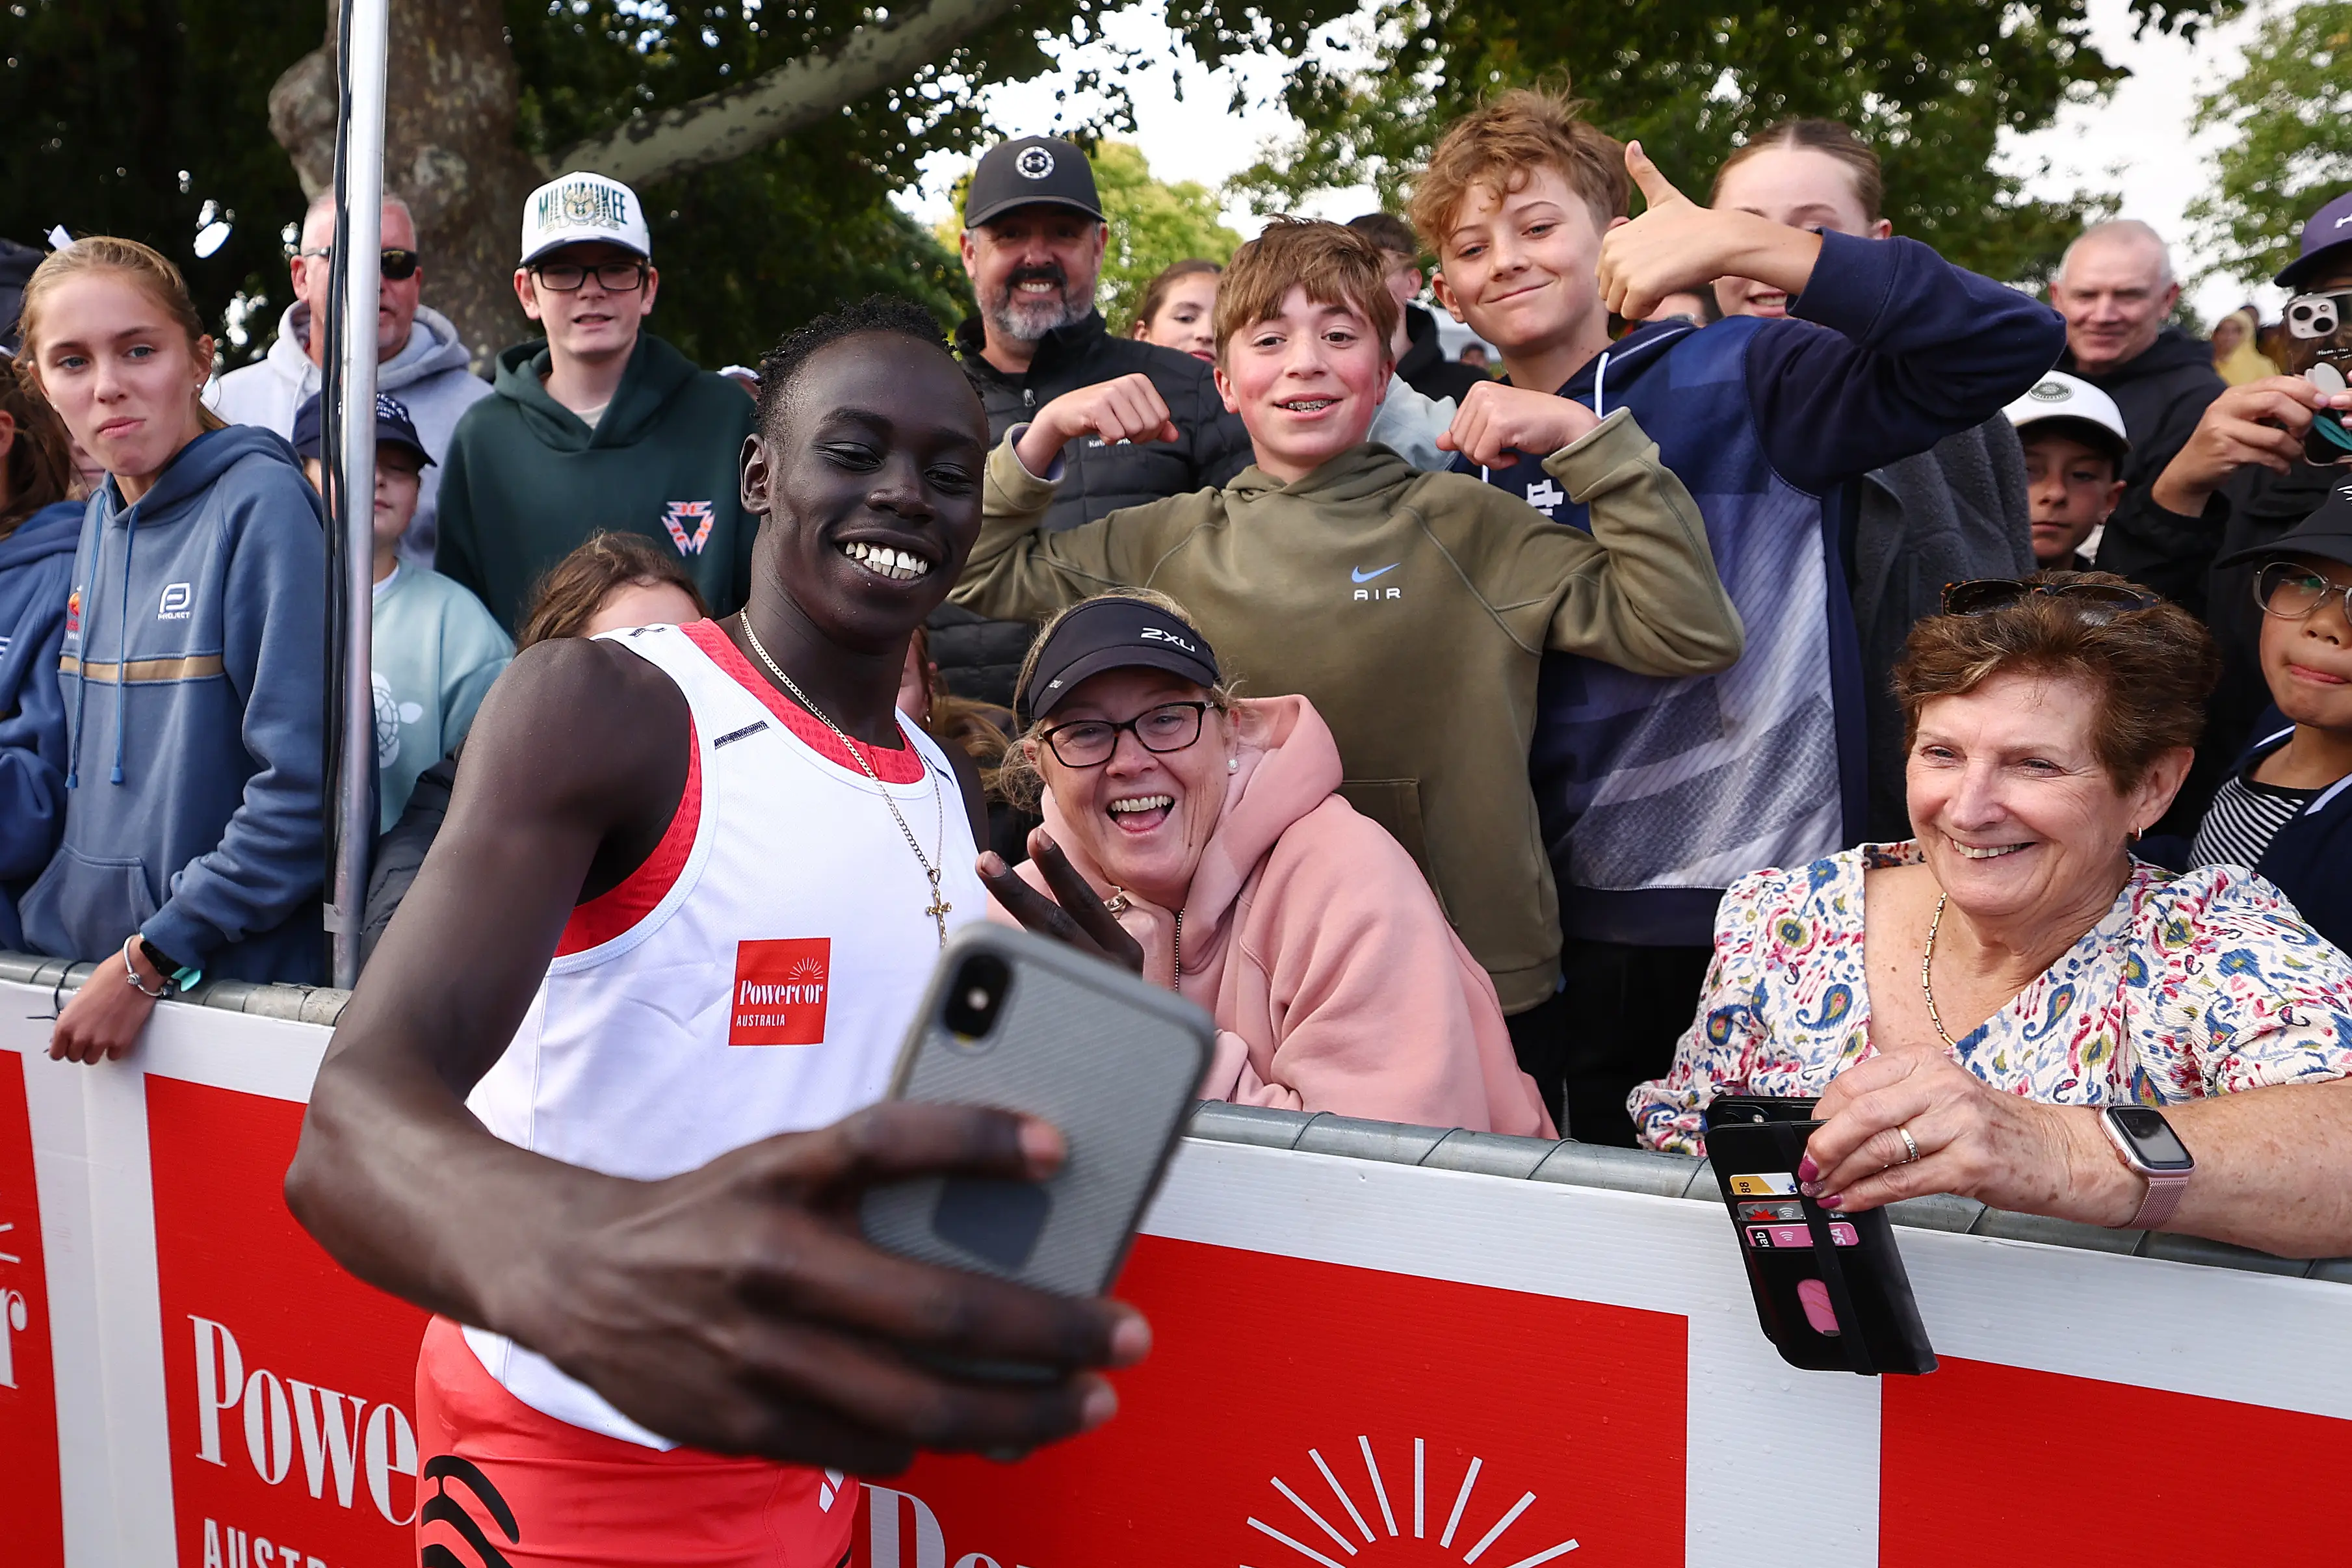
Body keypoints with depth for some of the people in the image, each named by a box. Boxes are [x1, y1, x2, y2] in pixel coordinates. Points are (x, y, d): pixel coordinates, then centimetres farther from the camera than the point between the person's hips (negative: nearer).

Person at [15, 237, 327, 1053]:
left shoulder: (263, 503, -14)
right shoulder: (101, 522, 8)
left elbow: (306, 782, -20)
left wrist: (152, 957, -17)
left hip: (237, 977, -6)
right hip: (71, 945, 6)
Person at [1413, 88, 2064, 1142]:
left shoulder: (1741, 377, -5)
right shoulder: (1476, 459, 11)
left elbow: (2009, 344, -19)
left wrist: (1739, 244, -25)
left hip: (1774, 915, -5)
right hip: (1582, 925, 5)